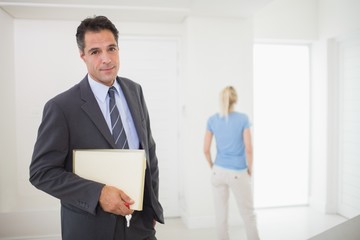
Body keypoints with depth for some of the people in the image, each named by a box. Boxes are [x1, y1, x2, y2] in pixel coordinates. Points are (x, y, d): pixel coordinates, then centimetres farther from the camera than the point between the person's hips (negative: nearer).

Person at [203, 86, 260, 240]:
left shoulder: (212, 120, -1)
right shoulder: (243, 118, -8)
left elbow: (206, 150, -1)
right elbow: (248, 149, -11)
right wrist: (250, 169, 3)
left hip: (219, 172, 3)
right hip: (238, 173, -2)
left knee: (221, 215, 10)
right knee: (248, 214, 12)